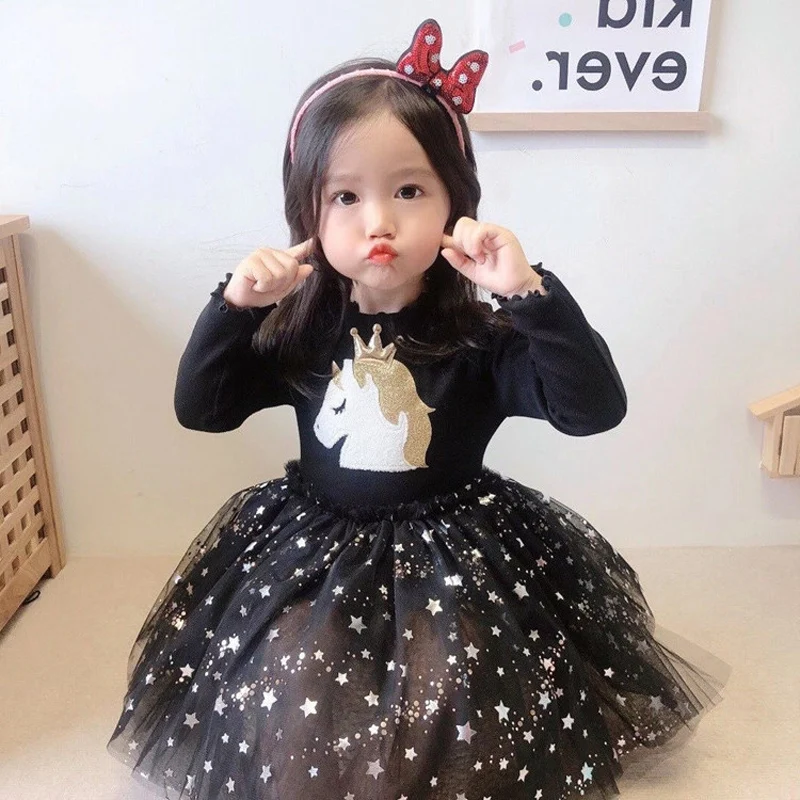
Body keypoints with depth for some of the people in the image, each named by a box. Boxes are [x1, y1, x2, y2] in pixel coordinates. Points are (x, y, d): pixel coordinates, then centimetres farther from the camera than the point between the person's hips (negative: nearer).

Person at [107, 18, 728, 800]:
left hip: (454, 550, -2)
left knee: (457, 720, -12)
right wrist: (233, 305, -16)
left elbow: (595, 408, -22)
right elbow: (199, 408, 0)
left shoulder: (480, 332, -15)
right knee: (292, 717, -6)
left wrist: (530, 292, -34)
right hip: (314, 546, 3)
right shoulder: (298, 327, -5)